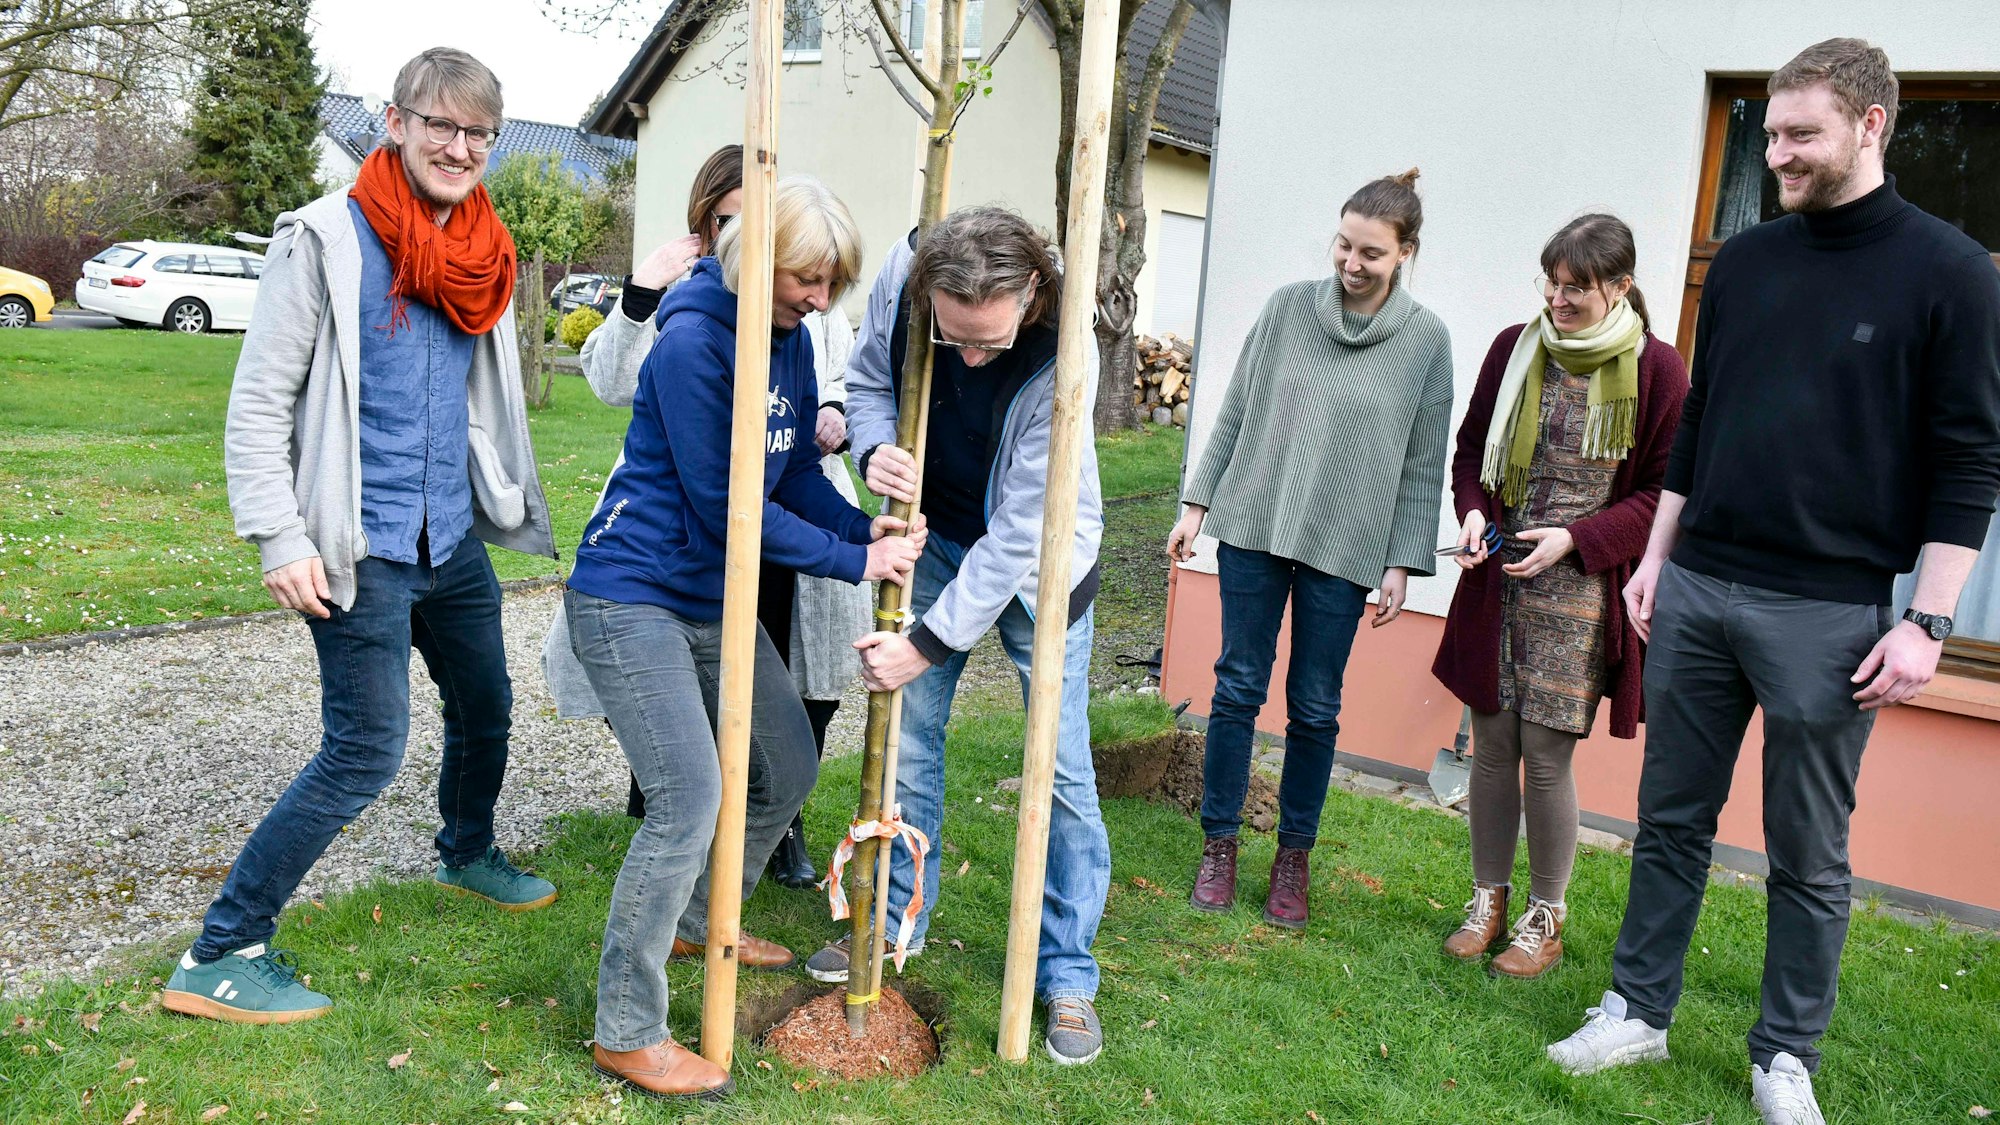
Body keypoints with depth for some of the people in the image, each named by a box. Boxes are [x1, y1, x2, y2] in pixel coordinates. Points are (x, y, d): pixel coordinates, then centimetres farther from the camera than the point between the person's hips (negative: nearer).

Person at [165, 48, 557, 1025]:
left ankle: (467, 854, 48)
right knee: (365, 755, -7)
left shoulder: (483, 256, 9)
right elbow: (259, 403, -11)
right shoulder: (326, 239, -10)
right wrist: (280, 539, -18)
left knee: (485, 711, 20)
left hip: (455, 539, 7)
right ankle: (220, 955, 7)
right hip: (363, 551, -7)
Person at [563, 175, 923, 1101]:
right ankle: (626, 1033, -1)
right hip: (631, 597, -9)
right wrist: (854, 561, -17)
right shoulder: (693, 344, -21)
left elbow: (795, 474, 9)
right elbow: (726, 506, -21)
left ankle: (702, 922, 39)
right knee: (691, 799, -16)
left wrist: (865, 526, -10)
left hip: (714, 600, 9)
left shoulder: (789, 340, 5)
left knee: (787, 771, 15)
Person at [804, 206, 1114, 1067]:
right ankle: (896, 921, 30)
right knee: (907, 740, 9)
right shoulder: (900, 275, -21)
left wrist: (929, 642, -27)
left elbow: (1020, 532, -30)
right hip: (934, 536, 4)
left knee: (1060, 768, -1)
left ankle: (1067, 977, 15)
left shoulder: (1061, 356, -33)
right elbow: (869, 376, 1)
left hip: (1036, 561, -4)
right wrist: (876, 448, -22)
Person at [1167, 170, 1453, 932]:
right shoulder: (1289, 306, 1)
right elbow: (1235, 413, 7)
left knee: (1315, 708, 7)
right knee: (1238, 689, 6)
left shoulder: (1427, 340, -2)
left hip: (1345, 548, -1)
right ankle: (1219, 844, 19)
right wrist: (1197, 504, 5)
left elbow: (1422, 466, 1)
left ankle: (1293, 857, 22)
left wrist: (1401, 563, -2)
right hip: (1253, 526, 1)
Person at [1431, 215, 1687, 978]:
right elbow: (1472, 447, 15)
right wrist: (1473, 512, -4)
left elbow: (1664, 494, -1)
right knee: (1492, 746, 8)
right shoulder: (1514, 349, 6)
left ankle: (1545, 919, 17)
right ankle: (1488, 900, 24)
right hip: (1497, 583, 4)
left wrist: (1576, 538, -13)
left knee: (1546, 754, -2)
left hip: (1582, 592, -3)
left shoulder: (1656, 369, -4)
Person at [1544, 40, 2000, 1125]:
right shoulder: (1743, 262, 10)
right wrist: (1654, 559, 13)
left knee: (1808, 854, 7)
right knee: (1671, 820, 11)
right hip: (1695, 589, 4)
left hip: (1829, 614, -4)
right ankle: (1637, 1012, 24)